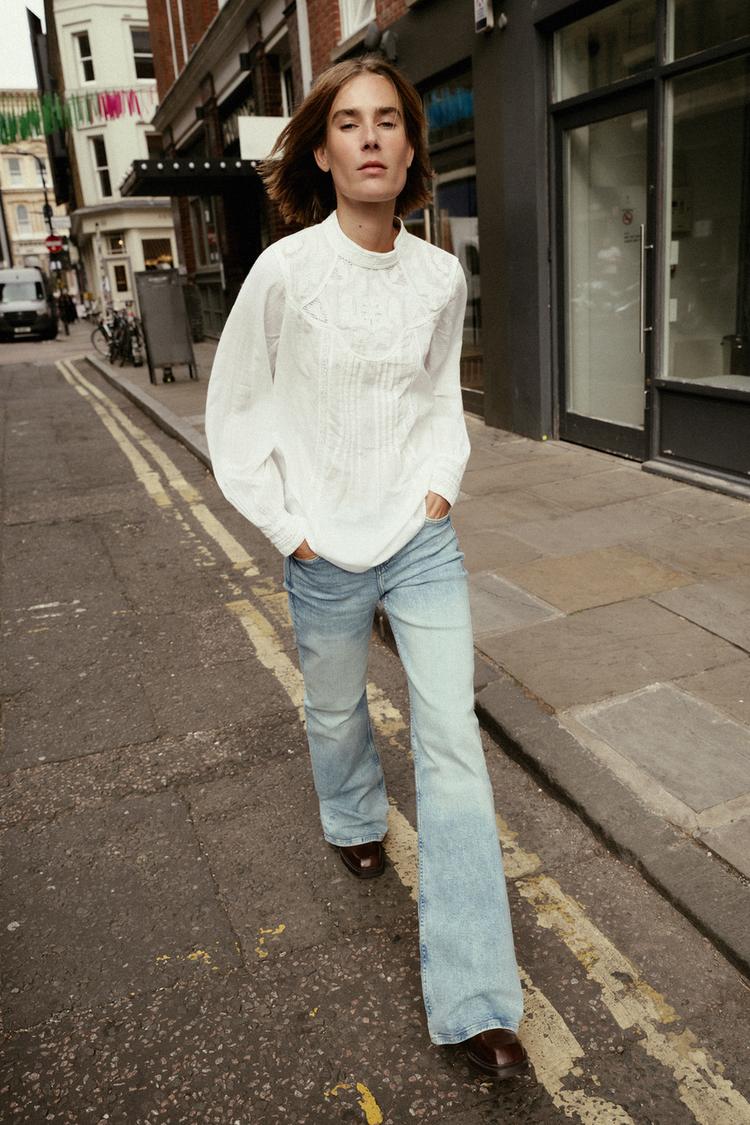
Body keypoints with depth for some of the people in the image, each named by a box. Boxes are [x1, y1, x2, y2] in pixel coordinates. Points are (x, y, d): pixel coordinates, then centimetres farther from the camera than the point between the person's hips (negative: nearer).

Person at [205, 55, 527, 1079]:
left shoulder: (441, 276, 0)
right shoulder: (284, 271, -10)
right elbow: (234, 412, -3)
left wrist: (440, 485, 1)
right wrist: (288, 528, -7)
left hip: (424, 541, 2)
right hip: (326, 554, -2)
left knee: (455, 742, -2)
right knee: (337, 716, 18)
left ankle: (470, 997, 10)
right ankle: (354, 819, 55)